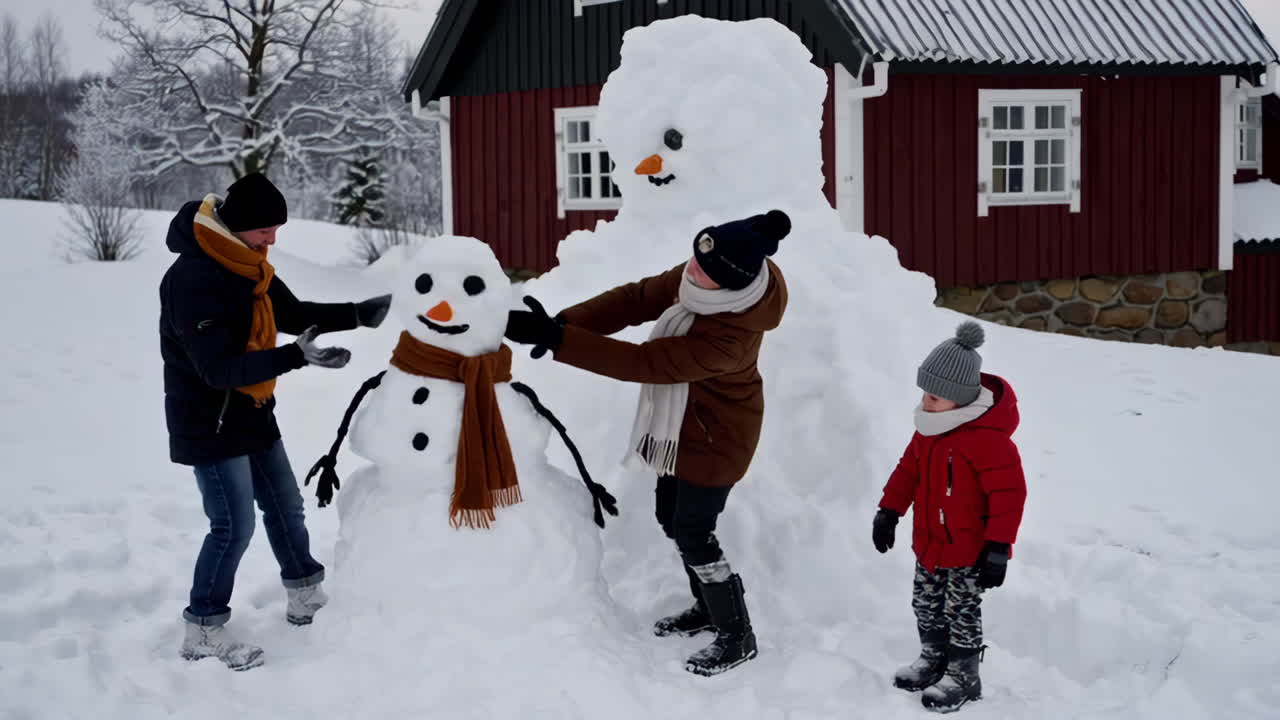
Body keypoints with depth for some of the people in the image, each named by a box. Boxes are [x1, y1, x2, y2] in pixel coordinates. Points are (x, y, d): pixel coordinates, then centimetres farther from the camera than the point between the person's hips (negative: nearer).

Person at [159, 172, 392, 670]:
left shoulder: (246, 265, 3)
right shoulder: (193, 280, -27)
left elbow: (293, 314, 16)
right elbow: (219, 368, -31)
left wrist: (357, 315, 3)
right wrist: (297, 357, -39)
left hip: (252, 414, 9)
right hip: (209, 423, -9)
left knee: (285, 506, 17)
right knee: (234, 525, -7)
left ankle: (306, 597, 34)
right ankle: (203, 632, 6)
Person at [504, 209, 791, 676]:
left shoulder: (729, 339, -39)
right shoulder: (698, 278, -16)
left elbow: (642, 363, -38)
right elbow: (635, 300, -9)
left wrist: (557, 339, -39)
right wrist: (564, 322, -23)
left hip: (715, 438, -9)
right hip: (681, 425, 9)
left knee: (693, 534, 0)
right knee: (672, 517, 20)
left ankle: (738, 637, 18)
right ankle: (708, 607, 41)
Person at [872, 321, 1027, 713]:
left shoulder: (989, 439, -26)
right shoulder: (930, 428, 1)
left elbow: (1009, 494, -23)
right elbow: (909, 470, 14)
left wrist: (998, 549, -22)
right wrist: (888, 512, 13)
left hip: (969, 551, -8)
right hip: (930, 544, 8)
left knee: (961, 611, 3)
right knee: (925, 603, 19)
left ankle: (963, 676, 20)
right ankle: (933, 658, 39)